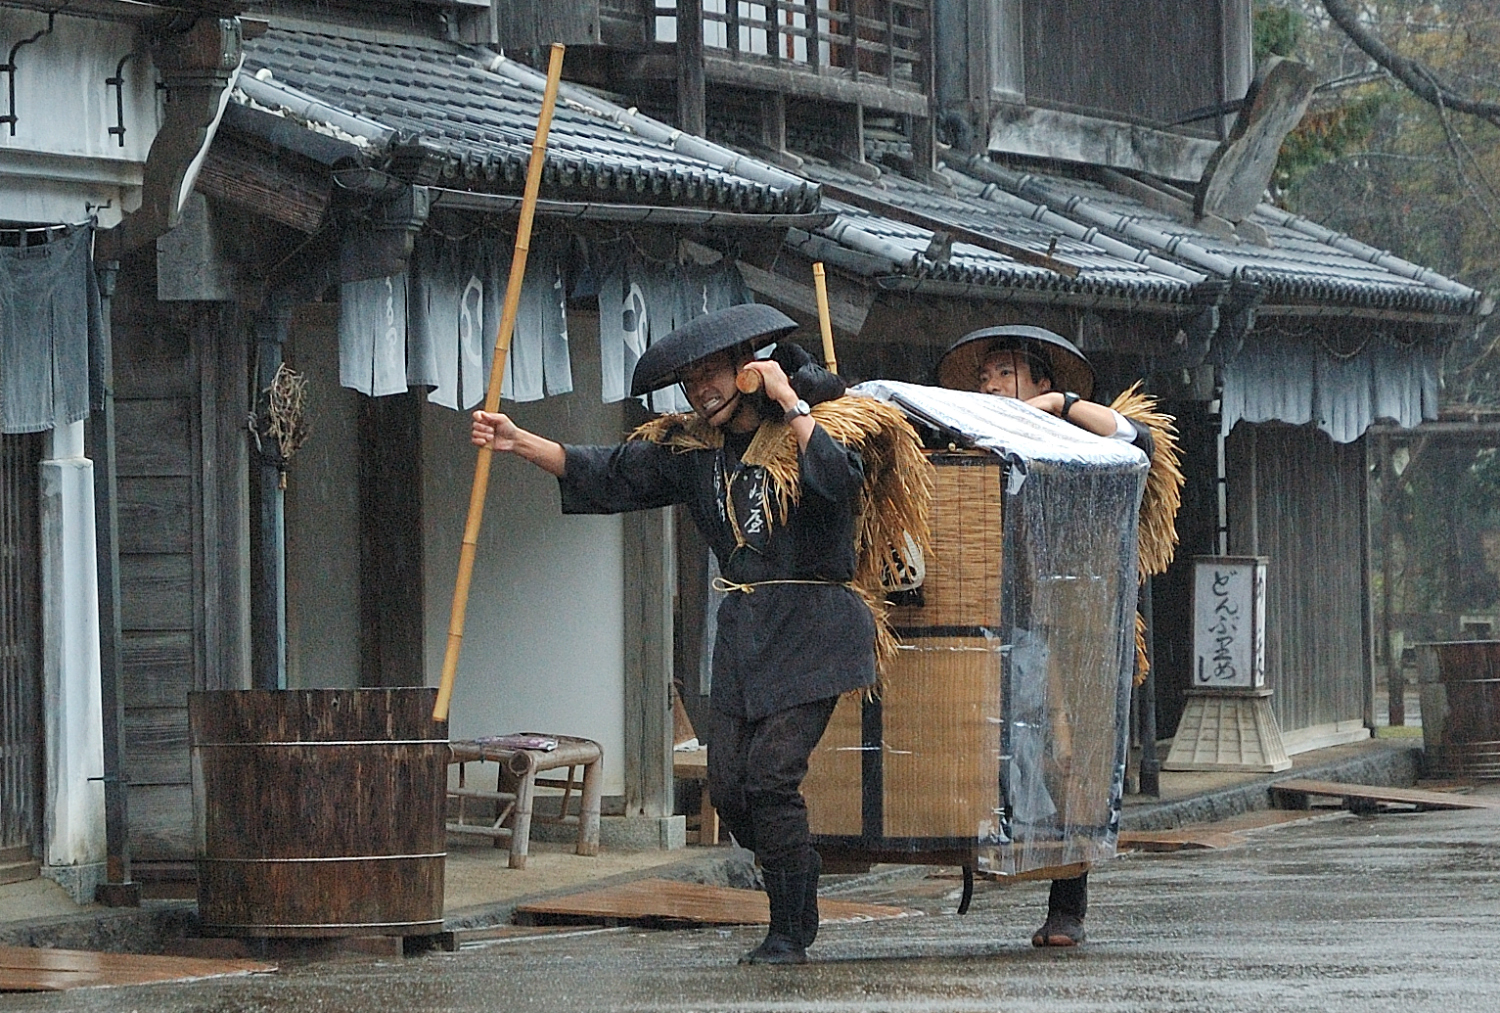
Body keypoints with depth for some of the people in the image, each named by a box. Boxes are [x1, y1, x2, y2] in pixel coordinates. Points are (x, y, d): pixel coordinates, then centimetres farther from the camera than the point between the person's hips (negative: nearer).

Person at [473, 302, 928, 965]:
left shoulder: (819, 427, -4)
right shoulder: (691, 449, 13)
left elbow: (839, 481, -25)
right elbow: (607, 475, 14)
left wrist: (789, 402, -19)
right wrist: (520, 443, 6)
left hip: (809, 628, -6)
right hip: (742, 629, 6)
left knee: (771, 774, -15)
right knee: (728, 786, -1)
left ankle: (789, 934, -6)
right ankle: (800, 903, 20)